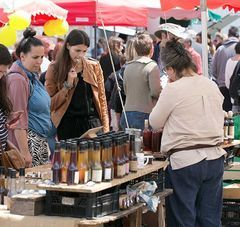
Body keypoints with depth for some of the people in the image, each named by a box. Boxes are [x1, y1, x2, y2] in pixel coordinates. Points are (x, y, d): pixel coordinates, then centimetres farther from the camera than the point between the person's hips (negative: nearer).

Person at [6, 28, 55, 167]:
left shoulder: (32, 76, 14)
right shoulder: (17, 80, -15)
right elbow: (19, 122, -19)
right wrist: (24, 153, -21)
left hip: (42, 143, 9)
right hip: (29, 143, -9)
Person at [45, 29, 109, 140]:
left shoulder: (94, 66, 7)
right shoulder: (55, 68, 0)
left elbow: (101, 98, 10)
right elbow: (51, 104, -2)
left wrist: (105, 128, 3)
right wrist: (68, 85, -13)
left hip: (91, 122, 2)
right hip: (66, 125, -1)